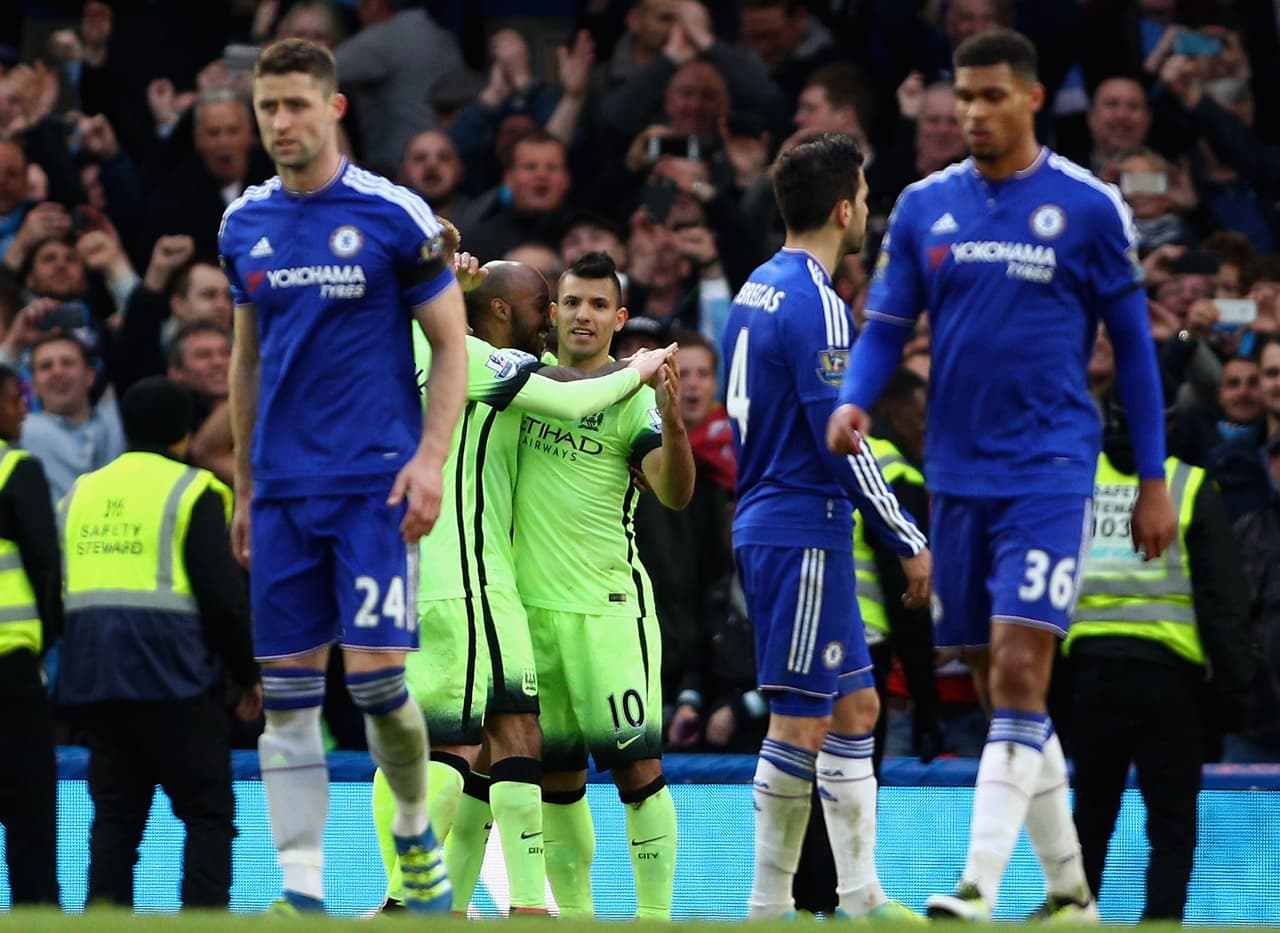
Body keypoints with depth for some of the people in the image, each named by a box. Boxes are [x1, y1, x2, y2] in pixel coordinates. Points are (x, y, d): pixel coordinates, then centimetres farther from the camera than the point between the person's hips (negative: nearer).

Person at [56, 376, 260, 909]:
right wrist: (247, 675, 5)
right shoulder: (191, 492, -2)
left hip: (92, 679, 5)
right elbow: (222, 595, -6)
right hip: (171, 677, -5)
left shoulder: (80, 493, 16)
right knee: (208, 811, 0)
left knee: (114, 814, 8)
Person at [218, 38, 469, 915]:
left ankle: (417, 834, 17)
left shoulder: (395, 215, -5)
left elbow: (452, 344, -2)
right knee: (287, 692, 0)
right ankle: (302, 889, 1)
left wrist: (432, 459, -13)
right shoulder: (246, 224, 9)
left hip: (375, 482, -4)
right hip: (283, 492, 4)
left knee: (376, 673, -10)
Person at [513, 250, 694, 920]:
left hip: (607, 606, -4)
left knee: (636, 763, -10)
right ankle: (573, 915, 14)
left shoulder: (631, 396, -5)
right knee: (555, 774, 8)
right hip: (529, 605, 4)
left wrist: (672, 421, -32)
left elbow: (675, 492, -15)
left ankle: (655, 916, -8)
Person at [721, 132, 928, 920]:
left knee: (855, 708, 13)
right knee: (801, 722, -6)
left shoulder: (760, 290, 14)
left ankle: (863, 898, 15)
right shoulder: (817, 303, -16)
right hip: (804, 535, -10)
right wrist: (910, 542, -12)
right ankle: (768, 906, -3)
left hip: (767, 525, 10)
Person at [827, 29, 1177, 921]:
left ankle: (980, 888, -21)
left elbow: (1133, 344, 2)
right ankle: (1068, 889, 20)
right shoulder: (925, 206, 7)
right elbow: (886, 327, 10)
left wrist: (1154, 479, 1)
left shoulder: (1089, 206, -3)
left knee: (1020, 672, -16)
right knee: (1001, 687, 8)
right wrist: (854, 401, -12)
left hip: (1049, 470, -5)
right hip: (958, 471, 5)